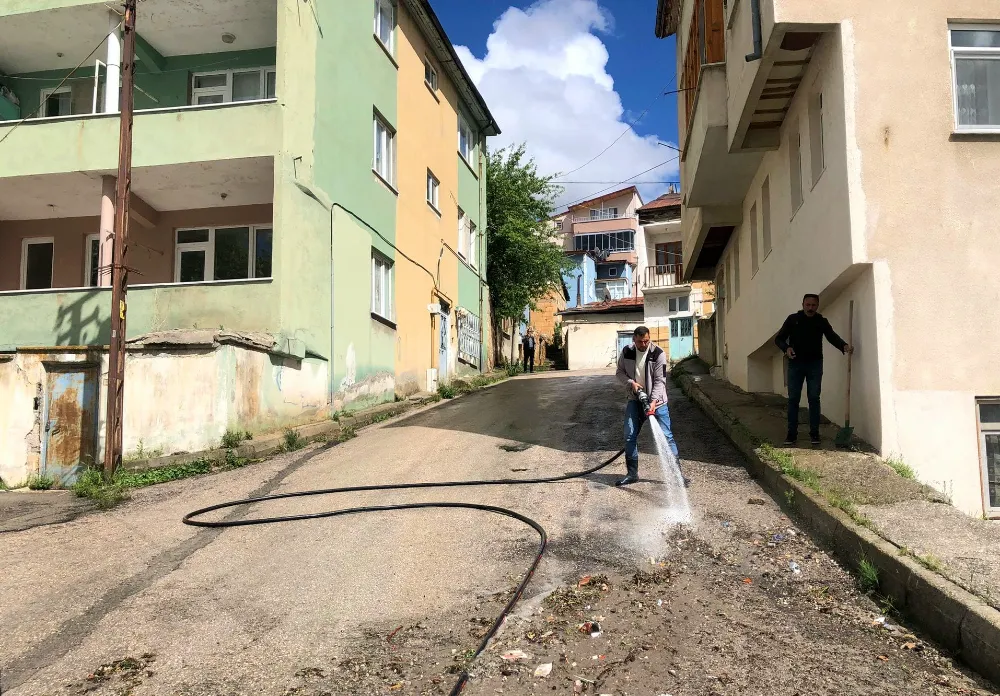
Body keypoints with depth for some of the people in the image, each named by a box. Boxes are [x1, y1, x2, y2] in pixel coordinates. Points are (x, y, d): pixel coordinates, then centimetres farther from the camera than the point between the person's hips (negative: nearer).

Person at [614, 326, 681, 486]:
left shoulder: (658, 353, -14)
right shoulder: (627, 352, -3)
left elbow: (660, 380, -16)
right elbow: (620, 372, 7)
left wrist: (654, 401, -27)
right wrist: (631, 382, -12)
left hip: (656, 401, -3)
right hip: (635, 401, 3)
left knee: (666, 437, -4)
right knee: (630, 436, 1)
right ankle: (632, 473, 13)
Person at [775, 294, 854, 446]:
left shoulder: (822, 321, 6)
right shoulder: (793, 319, 3)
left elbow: (832, 337, -4)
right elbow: (779, 338, 4)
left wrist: (844, 346, -25)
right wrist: (786, 348, -17)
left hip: (815, 364, 1)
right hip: (795, 364, 0)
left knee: (814, 398, 1)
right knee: (793, 399, -1)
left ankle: (814, 433, 7)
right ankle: (792, 434, 5)